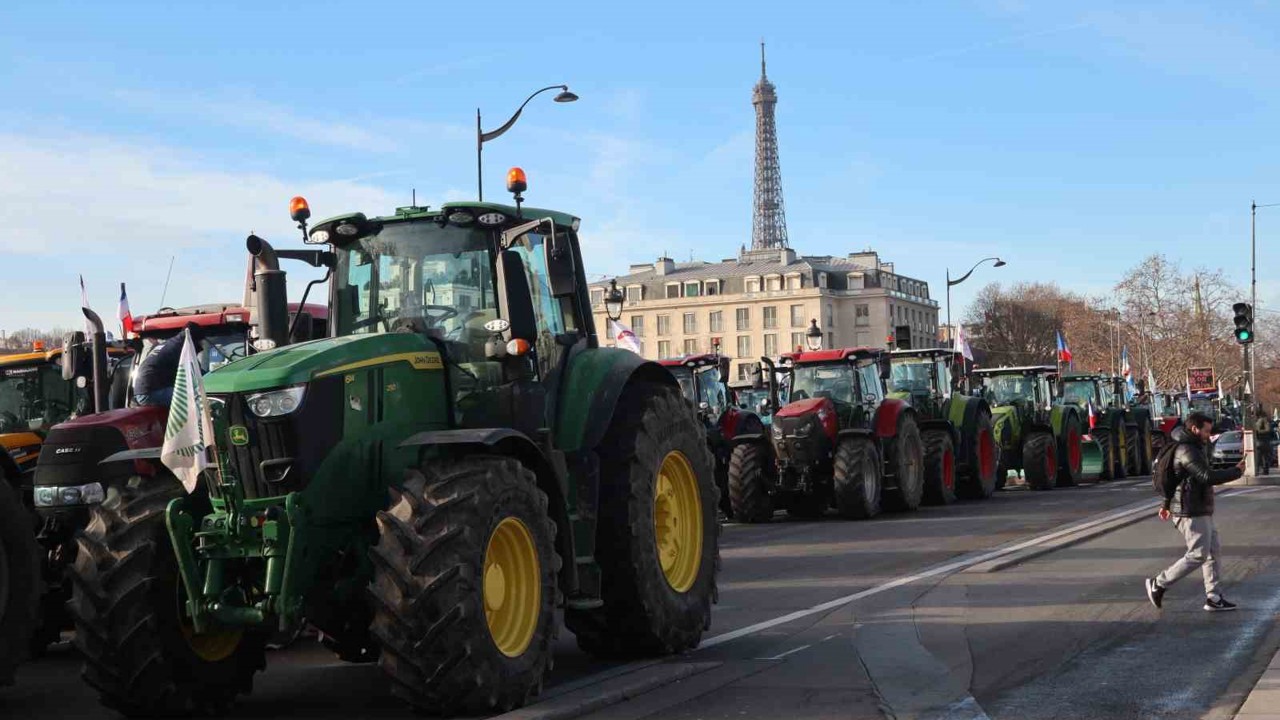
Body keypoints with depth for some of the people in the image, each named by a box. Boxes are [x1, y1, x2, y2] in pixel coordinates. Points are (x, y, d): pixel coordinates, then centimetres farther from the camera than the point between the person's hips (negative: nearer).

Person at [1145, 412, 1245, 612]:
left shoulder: (1193, 448, 16)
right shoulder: (1187, 451, -19)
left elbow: (1176, 477, 25)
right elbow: (1207, 477, -29)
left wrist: (1167, 504, 29)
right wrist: (1236, 472, -17)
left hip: (1202, 511, 11)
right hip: (1191, 513, -11)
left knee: (1212, 553, 11)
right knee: (1198, 555, -8)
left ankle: (1214, 598, 14)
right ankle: (1158, 584, 1)